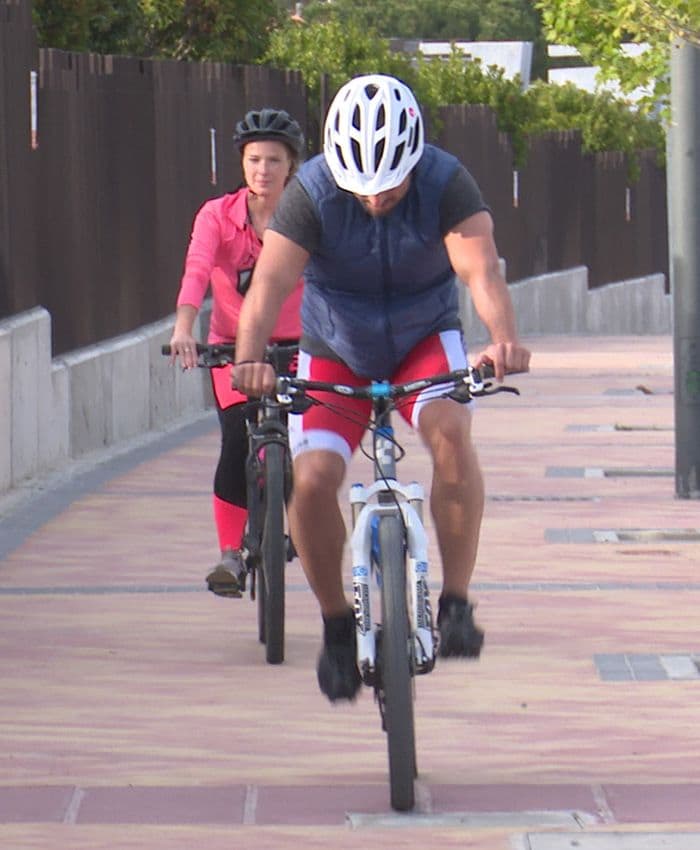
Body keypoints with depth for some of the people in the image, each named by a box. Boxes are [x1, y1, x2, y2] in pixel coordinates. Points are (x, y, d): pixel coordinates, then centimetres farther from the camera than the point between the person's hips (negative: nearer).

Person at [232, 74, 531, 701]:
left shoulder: (447, 184, -23)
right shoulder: (312, 193, -23)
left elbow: (480, 268, -37)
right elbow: (270, 281, -35)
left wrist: (504, 339, -58)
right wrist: (250, 357, -55)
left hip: (425, 340, 0)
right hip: (336, 350, 1)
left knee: (451, 433, -31)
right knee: (313, 478, -20)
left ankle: (456, 602, -20)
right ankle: (337, 623, 3)